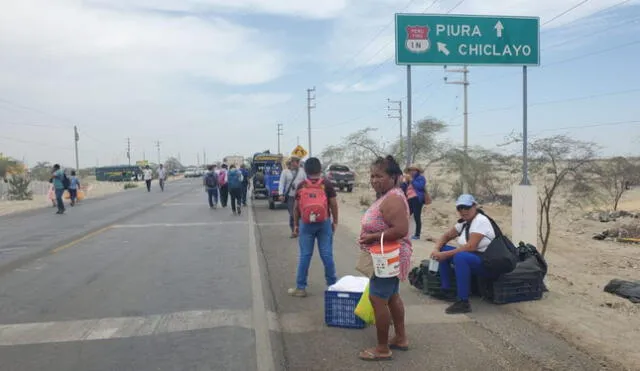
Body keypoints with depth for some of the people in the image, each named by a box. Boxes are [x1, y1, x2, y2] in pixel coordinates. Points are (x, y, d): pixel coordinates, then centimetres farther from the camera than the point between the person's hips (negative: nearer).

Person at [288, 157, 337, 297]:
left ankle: (300, 288, 9)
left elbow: (296, 207, 4)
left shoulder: (301, 186, 1)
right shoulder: (327, 184, -2)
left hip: (306, 223, 0)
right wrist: (335, 222, 9)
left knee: (304, 255, 5)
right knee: (327, 254, 7)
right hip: (324, 223, 0)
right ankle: (332, 285, 15)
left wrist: (295, 224, 13)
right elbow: (334, 204, -1)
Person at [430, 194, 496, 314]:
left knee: (460, 257, -37)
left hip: (486, 262, -9)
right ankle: (446, 291, 6)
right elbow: (446, 236, 14)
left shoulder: (480, 221, -18)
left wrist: (445, 254, -26)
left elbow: (471, 246, -28)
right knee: (442, 250, 2)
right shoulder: (464, 222, 8)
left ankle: (463, 302, -32)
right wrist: (436, 249, -7)